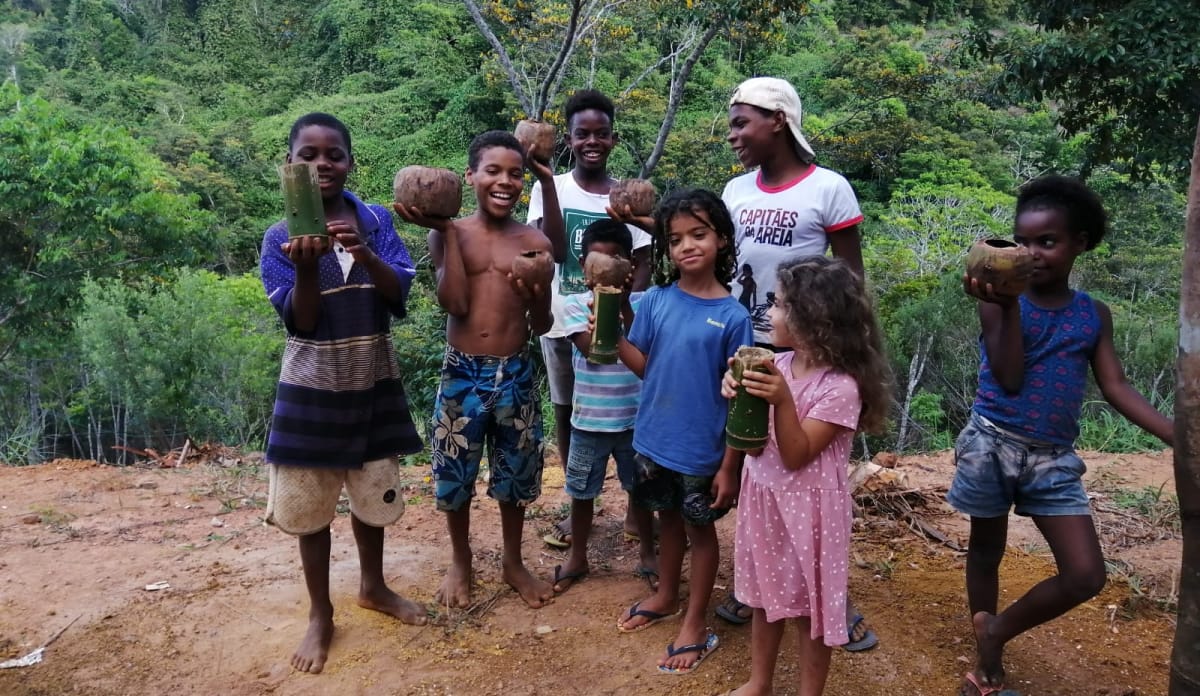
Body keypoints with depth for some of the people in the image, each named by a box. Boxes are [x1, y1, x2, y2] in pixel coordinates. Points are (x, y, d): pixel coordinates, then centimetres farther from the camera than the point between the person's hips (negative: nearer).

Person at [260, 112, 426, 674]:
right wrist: (307, 267, -30)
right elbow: (301, 322, -12)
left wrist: (365, 254, -28)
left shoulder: (376, 221, -3)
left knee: (375, 495, 16)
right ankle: (320, 615, 27)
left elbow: (399, 296, -11)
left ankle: (373, 587, 40)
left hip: (374, 384, 2)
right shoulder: (279, 238, -6)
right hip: (313, 391, -1)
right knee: (310, 505, 9)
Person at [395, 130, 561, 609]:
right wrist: (447, 231, -15)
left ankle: (513, 563, 37)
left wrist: (537, 297, -22)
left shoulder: (535, 242, -1)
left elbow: (541, 327, 1)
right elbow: (455, 304, -15)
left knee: (515, 476, 14)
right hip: (462, 373, -1)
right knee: (455, 476, 11)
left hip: (516, 375, 1)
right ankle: (460, 563, 36)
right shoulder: (447, 235, -2)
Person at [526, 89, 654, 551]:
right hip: (563, 323, 1)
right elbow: (553, 249, -16)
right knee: (567, 415, 11)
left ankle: (636, 508, 21)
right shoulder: (549, 189, -1)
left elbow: (642, 262, 2)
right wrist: (548, 182, -20)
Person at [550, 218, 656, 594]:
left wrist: (623, 303, -23)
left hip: (634, 418, 0)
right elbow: (591, 348, -19)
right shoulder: (575, 304, -5)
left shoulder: (640, 303, -4)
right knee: (582, 492, 13)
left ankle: (647, 552, 35)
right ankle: (577, 557, 32)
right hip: (589, 420, 0)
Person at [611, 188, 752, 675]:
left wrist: (729, 465, -11)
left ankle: (695, 626, 30)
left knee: (700, 527, 14)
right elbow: (643, 366, 2)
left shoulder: (732, 316, -15)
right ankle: (665, 596, 46)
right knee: (668, 518, 23)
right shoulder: (655, 300, -5)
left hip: (702, 449, -4)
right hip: (654, 440, 4)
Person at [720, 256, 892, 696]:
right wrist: (738, 392, -17)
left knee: (809, 605, 10)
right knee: (765, 597, 20)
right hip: (763, 496, 7)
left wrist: (782, 401, -33)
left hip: (807, 507, -7)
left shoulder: (841, 386, -21)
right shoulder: (779, 363, -1)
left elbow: (795, 456, -21)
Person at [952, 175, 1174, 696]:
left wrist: (1179, 437, -9)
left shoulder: (1095, 314, 4)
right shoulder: (1001, 301, -8)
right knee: (986, 549, 13)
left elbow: (1115, 388, 2)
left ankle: (998, 631, 19)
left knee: (1086, 576, -2)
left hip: (1055, 459, 4)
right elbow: (1010, 379, -18)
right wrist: (1009, 306, -29)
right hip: (991, 445, -3)